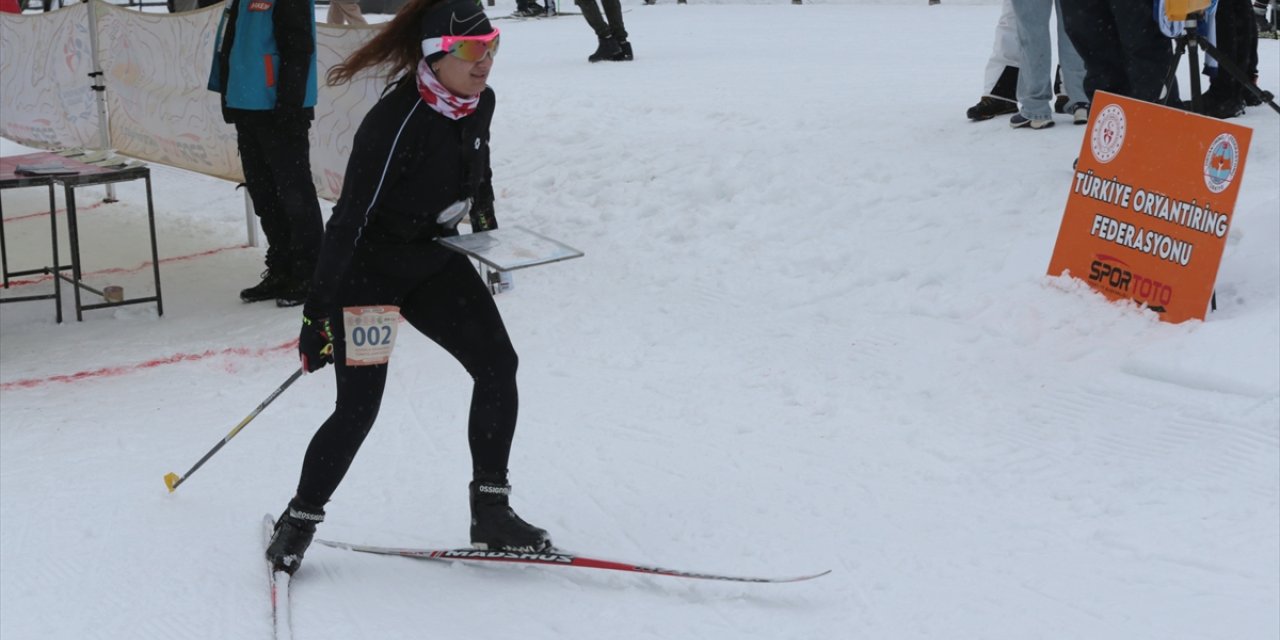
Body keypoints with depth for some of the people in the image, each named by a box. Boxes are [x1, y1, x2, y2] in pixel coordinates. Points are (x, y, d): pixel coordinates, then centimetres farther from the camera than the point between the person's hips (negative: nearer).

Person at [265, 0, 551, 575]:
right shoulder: (396, 121, -28)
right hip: (367, 268, -7)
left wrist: (487, 225, 30)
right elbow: (350, 218, -27)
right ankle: (299, 522, 12)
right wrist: (318, 312, -26)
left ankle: (491, 512, 4)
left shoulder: (479, 103, -5)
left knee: (497, 365, -5)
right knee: (358, 408, -10)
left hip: (432, 259, 7)